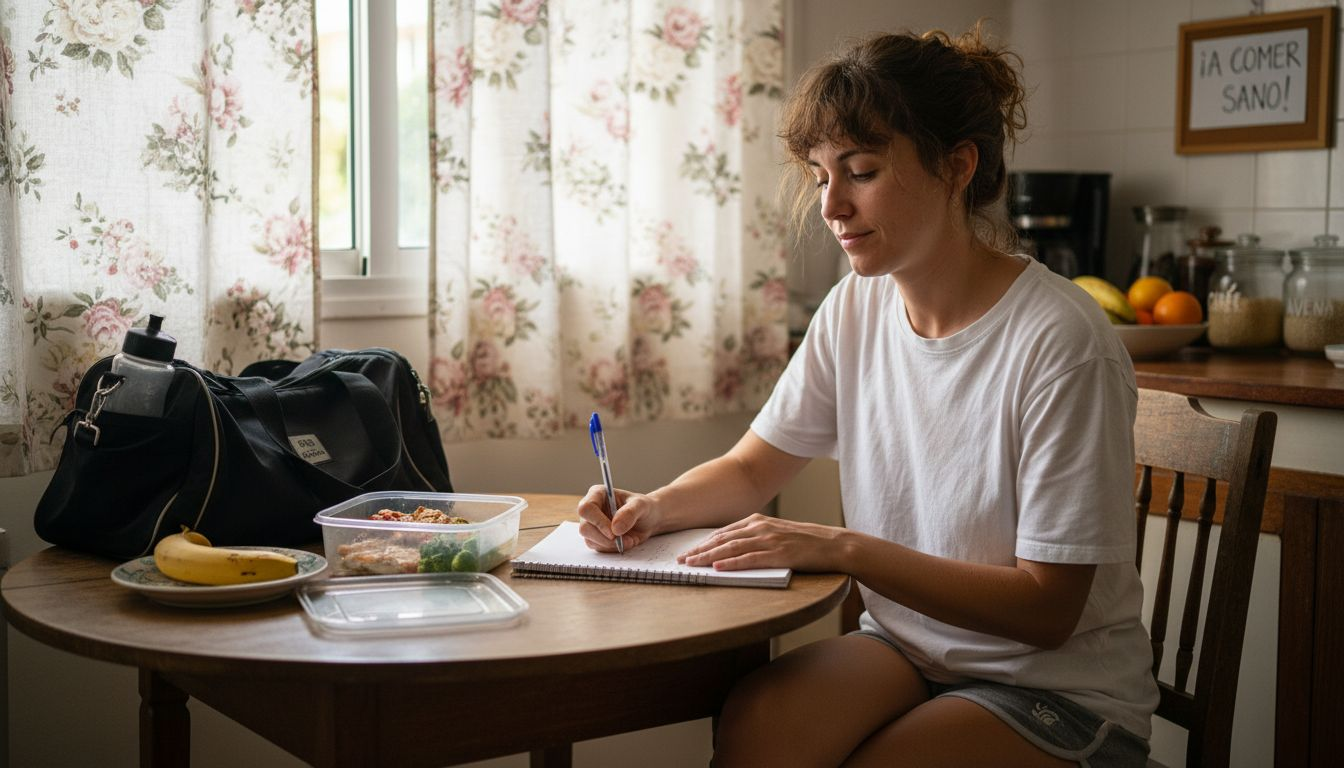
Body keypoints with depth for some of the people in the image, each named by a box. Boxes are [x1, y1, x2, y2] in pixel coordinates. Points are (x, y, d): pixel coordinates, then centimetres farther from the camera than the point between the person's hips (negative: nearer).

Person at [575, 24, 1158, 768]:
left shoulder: (1060, 344, -21)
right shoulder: (856, 307, -1)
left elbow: (1047, 608, -18)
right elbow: (751, 468, 10)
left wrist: (842, 547, -24)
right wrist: (656, 506, -12)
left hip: (1059, 685, -4)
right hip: (905, 642, 4)